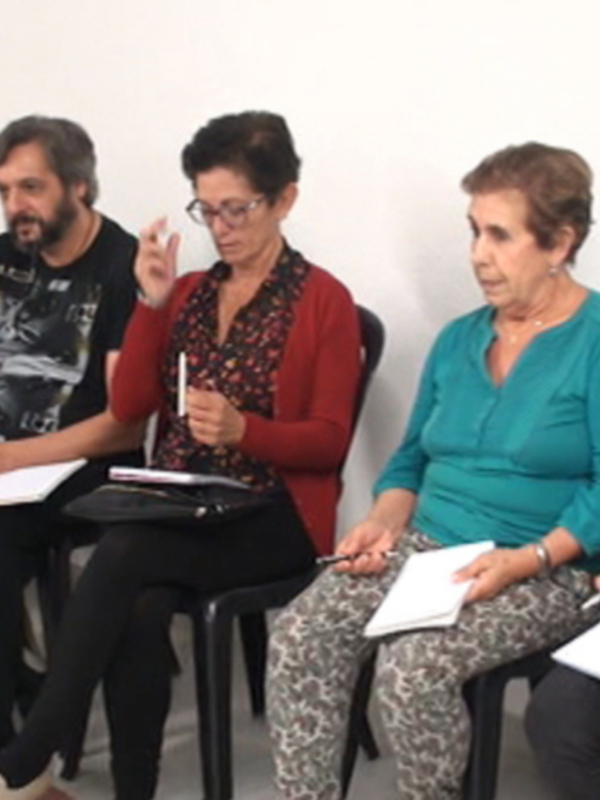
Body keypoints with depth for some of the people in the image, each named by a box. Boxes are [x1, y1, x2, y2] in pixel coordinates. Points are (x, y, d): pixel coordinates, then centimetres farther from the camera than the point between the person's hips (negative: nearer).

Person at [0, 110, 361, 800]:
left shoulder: (324, 301, -1)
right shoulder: (188, 291, 15)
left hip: (273, 516, -4)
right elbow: (127, 407, 6)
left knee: (120, 554, -30)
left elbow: (331, 440, -6)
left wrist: (242, 429, -24)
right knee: (138, 613, -29)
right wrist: (152, 304, -4)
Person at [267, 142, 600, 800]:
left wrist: (529, 558, -25)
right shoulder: (457, 339, 13)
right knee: (298, 638, -18)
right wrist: (385, 522, -2)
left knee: (412, 667, -30)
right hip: (424, 547, 6)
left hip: (547, 571, -5)